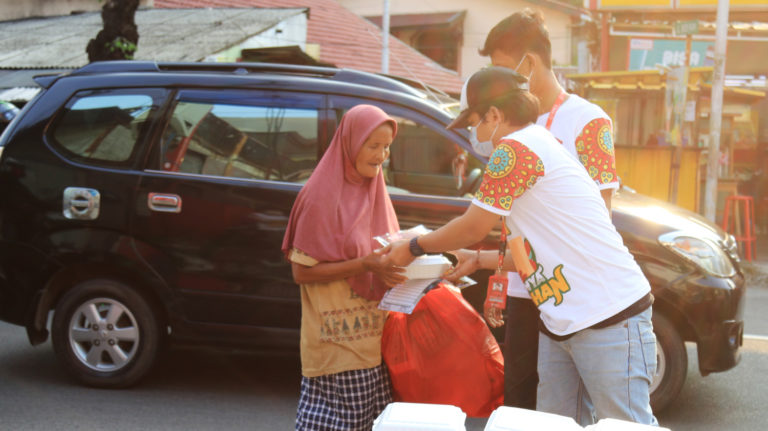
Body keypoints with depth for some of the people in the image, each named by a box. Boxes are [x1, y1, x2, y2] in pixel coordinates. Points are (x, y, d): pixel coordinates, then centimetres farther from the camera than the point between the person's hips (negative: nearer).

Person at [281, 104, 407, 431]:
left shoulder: (373, 191, 12)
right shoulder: (321, 196, -12)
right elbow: (301, 271, -15)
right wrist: (366, 265, -21)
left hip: (373, 339, 7)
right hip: (337, 341, -7)